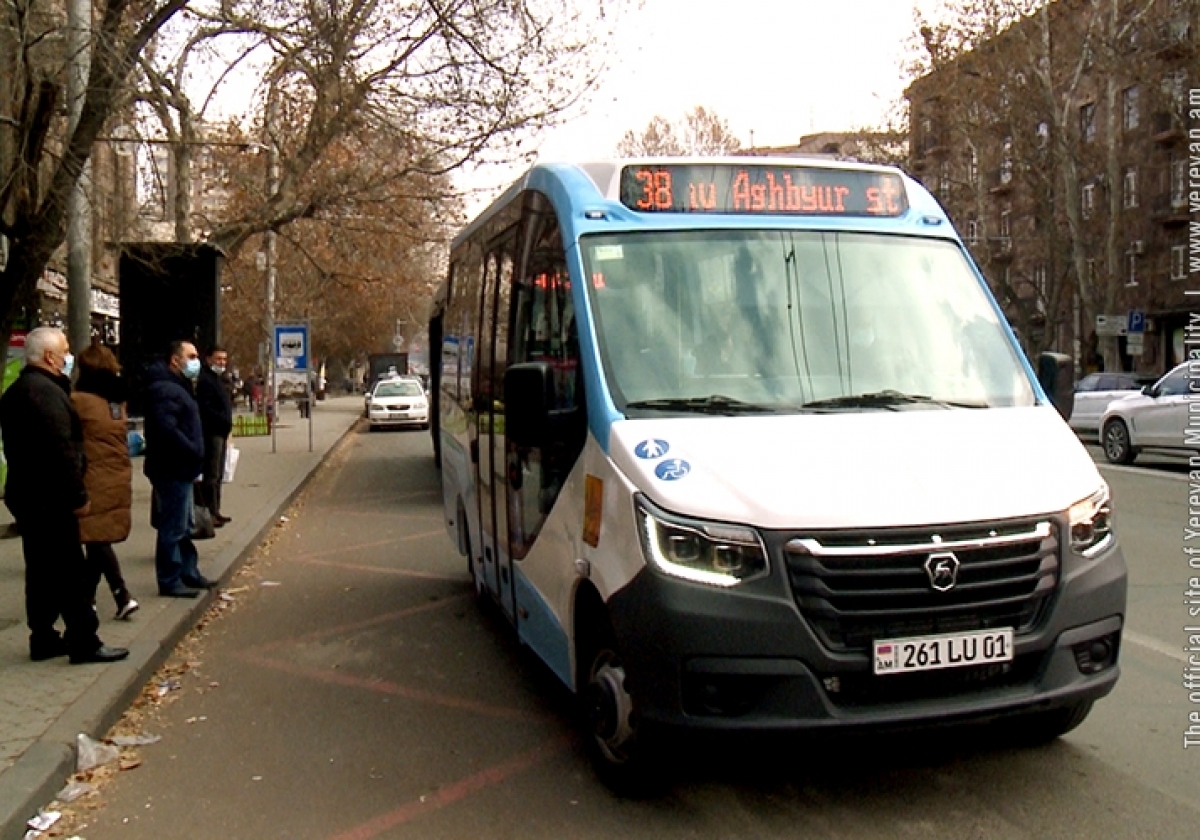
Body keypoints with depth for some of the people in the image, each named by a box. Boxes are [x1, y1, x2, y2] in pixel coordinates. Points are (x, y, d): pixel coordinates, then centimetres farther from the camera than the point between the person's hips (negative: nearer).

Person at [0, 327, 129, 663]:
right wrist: (78, 495, -19)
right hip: (50, 498, -10)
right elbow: (61, 450, -24)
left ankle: (43, 639, 20)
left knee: (42, 570, 15)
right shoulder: (47, 391, -18)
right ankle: (84, 642, -2)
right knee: (71, 572, -5)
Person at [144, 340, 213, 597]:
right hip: (172, 470, -11)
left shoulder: (178, 387, 18)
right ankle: (169, 581, 3)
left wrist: (195, 454, 10)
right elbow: (167, 429, -27)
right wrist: (195, 452, -21)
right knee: (173, 528, -4)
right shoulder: (165, 390, -17)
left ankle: (189, 573, 29)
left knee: (184, 527, 19)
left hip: (181, 469, 11)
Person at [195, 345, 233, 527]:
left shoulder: (218, 379, 19)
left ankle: (215, 511, 22)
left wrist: (227, 423, 12)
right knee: (211, 475, -8)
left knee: (218, 475, 15)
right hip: (211, 432, -10)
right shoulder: (205, 379, -13)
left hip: (220, 432, 11)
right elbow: (204, 408, -22)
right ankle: (209, 513, -6)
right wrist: (225, 420, -21)